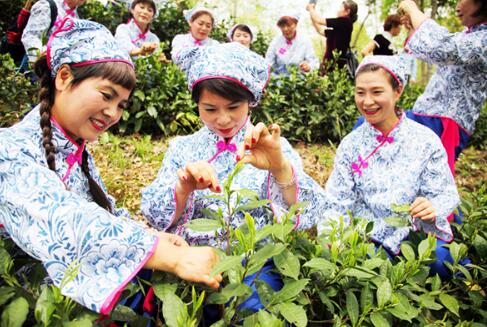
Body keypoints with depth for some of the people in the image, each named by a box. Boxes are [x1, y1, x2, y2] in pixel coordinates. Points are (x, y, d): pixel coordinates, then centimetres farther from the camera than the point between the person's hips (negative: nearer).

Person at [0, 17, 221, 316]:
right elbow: (69, 225, -30)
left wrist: (151, 235, -14)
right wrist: (174, 258, -34)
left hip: (91, 289, 6)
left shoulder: (77, 152, 10)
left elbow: (104, 215, 6)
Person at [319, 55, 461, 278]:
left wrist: (433, 208, -26)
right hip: (369, 237, 1)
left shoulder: (425, 140, -5)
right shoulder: (351, 144, 0)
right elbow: (336, 202, -2)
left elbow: (446, 194, -3)